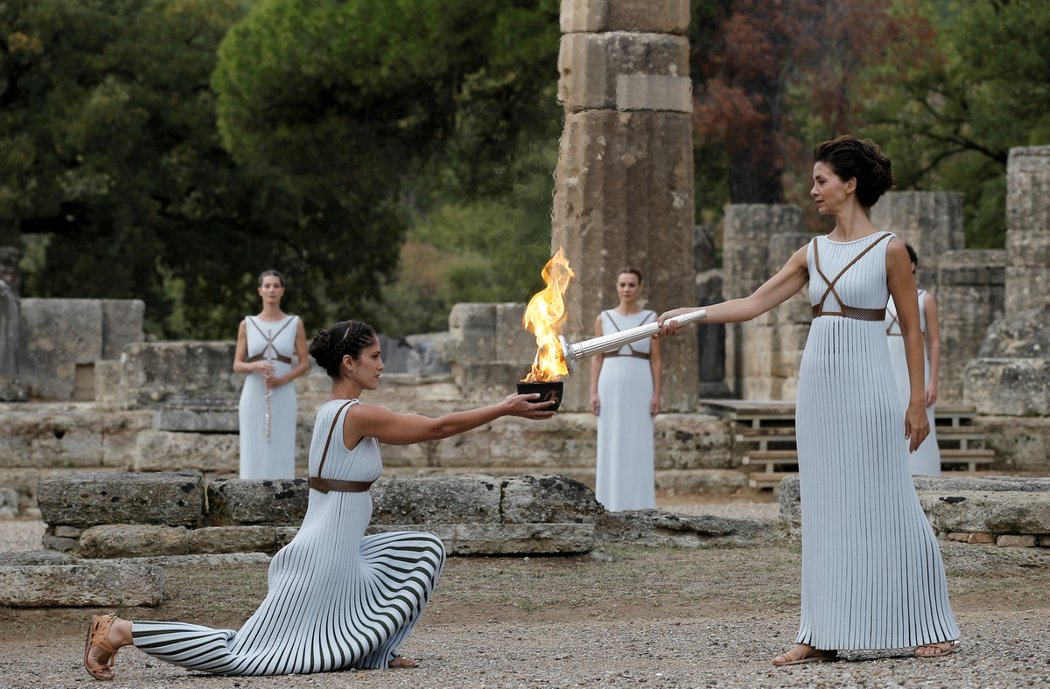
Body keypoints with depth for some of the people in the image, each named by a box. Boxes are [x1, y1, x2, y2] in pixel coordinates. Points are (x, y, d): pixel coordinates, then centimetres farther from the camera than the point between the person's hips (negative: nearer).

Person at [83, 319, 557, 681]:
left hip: (339, 551, 10)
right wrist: (505, 410, -6)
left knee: (426, 550, 16)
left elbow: (422, 431, 21)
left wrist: (499, 408, 20)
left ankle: (374, 652, 16)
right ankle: (121, 633, -5)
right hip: (326, 557, -10)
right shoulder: (356, 415, -17)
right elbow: (438, 428, -13)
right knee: (237, 654, -7)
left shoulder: (333, 411, 12)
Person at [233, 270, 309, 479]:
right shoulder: (247, 324, 6)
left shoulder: (295, 324, 4)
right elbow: (237, 365, 6)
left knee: (281, 452, -4)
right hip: (254, 397, 1)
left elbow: (304, 363, 4)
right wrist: (255, 366, -15)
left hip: (283, 397, 0)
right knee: (254, 453, -2)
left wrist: (283, 379, -13)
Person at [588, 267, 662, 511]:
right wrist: (593, 393, -3)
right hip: (611, 388, 1)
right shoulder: (603, 319, 6)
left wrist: (657, 395, -5)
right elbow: (597, 358, 6)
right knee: (611, 447, 0)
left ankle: (638, 506, 3)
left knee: (639, 447, -1)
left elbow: (655, 360, 3)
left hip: (640, 389, -1)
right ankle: (611, 505, 4)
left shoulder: (651, 319, 3)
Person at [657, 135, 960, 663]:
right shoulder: (812, 254, 12)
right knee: (825, 509, 5)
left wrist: (918, 401, -5)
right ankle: (823, 636, 7)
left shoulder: (888, 250, -3)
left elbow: (911, 329, -1)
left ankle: (931, 628, 4)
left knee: (885, 505, -5)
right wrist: (685, 316, 1)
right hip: (818, 383, 6)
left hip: (866, 384, -6)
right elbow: (753, 304, 9)